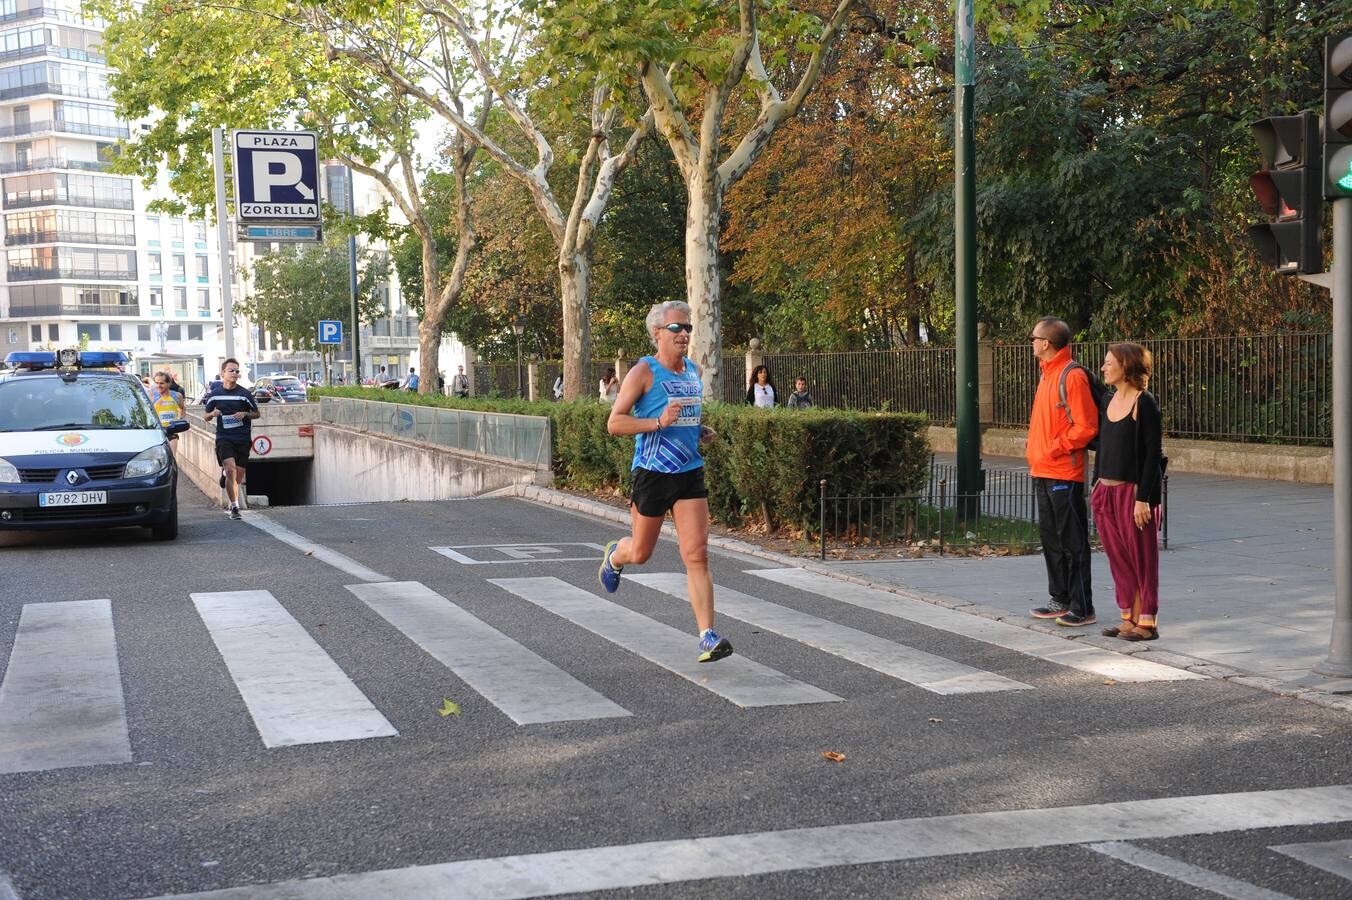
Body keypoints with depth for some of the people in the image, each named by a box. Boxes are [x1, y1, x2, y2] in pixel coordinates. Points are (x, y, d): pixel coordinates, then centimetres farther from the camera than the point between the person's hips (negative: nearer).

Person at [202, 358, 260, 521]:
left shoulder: (245, 393, 1)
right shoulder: (214, 394, 5)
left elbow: (257, 414, 10)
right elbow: (206, 416, 16)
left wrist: (245, 414, -11)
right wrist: (212, 414, -7)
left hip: (243, 438, 1)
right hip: (224, 438, -1)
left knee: (238, 478, 6)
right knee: (231, 469, -20)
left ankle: (224, 474, 42)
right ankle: (234, 507, -12)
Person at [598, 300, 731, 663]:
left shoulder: (694, 371, 10)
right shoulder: (643, 372, -9)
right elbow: (614, 422, -11)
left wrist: (702, 431, 7)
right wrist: (659, 422, -23)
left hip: (690, 473, 4)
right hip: (652, 473, -4)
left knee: (697, 556, -7)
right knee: (640, 553, 13)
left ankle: (708, 638, -10)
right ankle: (614, 555, 51)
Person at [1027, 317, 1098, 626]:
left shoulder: (1073, 376, -14)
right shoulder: (1048, 374, 15)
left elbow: (1086, 426, -18)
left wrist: (1054, 450, -15)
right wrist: (1035, 455, 12)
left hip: (1064, 474, -10)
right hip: (1043, 473, 10)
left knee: (1072, 542, -4)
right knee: (1050, 539, 15)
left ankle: (1082, 608, 1)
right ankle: (1060, 600, 24)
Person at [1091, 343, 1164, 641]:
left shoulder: (1145, 403, -10)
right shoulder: (1109, 403, 12)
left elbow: (1154, 453, -13)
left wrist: (1143, 497, -17)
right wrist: (1097, 486, 14)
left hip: (1133, 491, -8)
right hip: (1106, 491, 8)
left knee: (1141, 558, 0)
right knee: (1118, 558, 11)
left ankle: (1147, 622, 7)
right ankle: (1128, 618, 19)